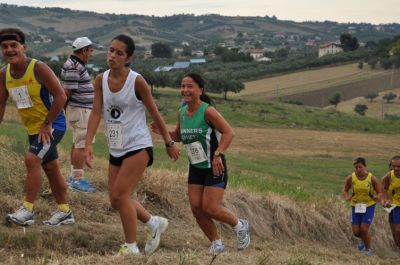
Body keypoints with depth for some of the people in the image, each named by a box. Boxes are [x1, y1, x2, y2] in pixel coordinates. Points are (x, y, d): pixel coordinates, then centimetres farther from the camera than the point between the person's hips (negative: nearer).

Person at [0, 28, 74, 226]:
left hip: (52, 126, -7)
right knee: (51, 168, 15)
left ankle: (27, 211, -18)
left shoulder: (39, 69, -21)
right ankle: (64, 212, 27)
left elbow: (61, 96, -20)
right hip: (33, 128, 7)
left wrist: (47, 124, -19)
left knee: (32, 159, -22)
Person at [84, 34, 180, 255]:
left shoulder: (137, 81, -14)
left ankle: (131, 247, 0)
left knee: (119, 196, -14)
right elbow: (96, 112, -5)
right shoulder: (101, 80, -1)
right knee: (117, 201, 10)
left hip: (138, 147, -6)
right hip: (116, 150, 6)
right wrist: (88, 144, -16)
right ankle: (155, 224, 34)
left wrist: (169, 143, 2)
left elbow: (154, 113, -5)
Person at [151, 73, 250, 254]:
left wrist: (217, 154, -30)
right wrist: (163, 131, -2)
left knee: (209, 208, -10)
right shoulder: (182, 113, 2)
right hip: (195, 167, 7)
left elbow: (228, 132, -21)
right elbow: (178, 136, 17)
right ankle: (216, 244, 15)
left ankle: (240, 226, 18)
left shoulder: (207, 111, -19)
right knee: (196, 207, -1)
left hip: (214, 168, -7)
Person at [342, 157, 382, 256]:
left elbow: (379, 192, -7)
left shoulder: (372, 178, -15)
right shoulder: (350, 178, -11)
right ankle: (363, 239, 37)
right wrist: (346, 197, -21)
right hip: (356, 206, 2)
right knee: (356, 232, 0)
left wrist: (377, 197, -31)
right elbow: (345, 190, 2)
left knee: (364, 229, -12)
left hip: (369, 206, -2)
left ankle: (368, 249, 13)